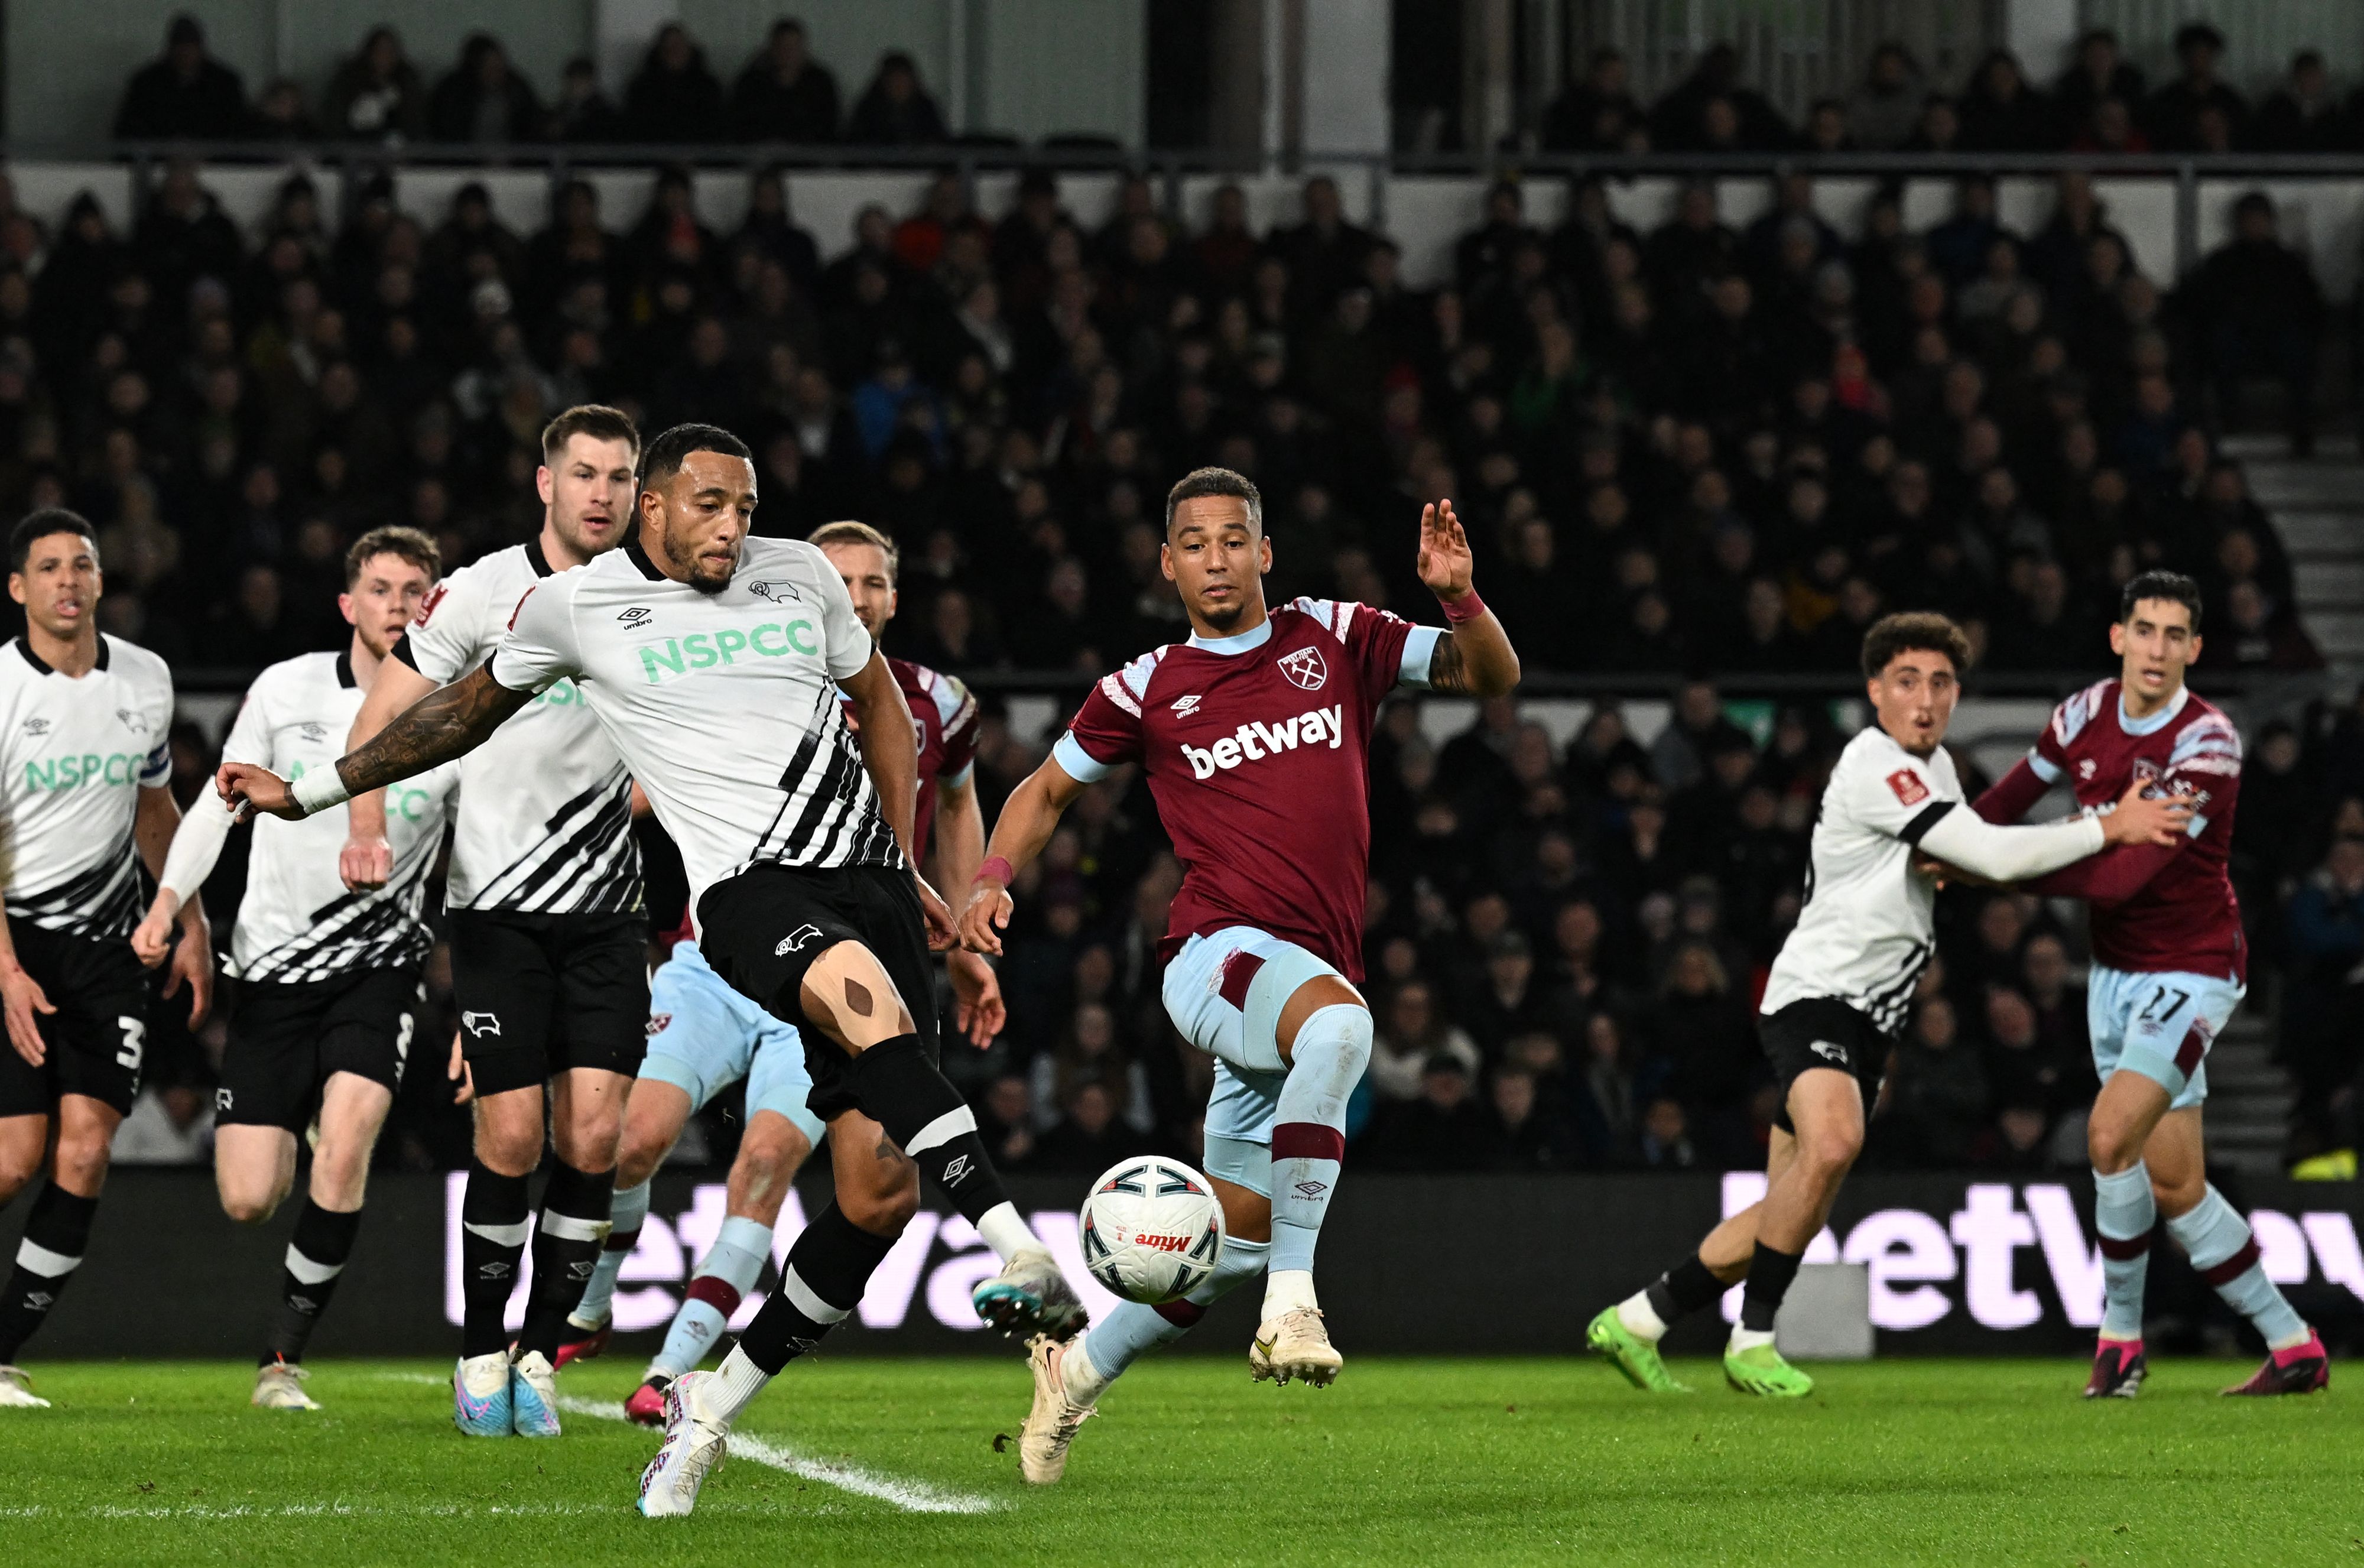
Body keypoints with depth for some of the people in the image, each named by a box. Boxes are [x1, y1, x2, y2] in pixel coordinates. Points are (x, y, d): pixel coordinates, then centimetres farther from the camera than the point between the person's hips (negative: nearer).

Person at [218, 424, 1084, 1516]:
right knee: (878, 1015, -38)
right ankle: (1017, 1256, -46)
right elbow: (466, 712, 23)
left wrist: (905, 866, 23)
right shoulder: (576, 605, 6)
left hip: (868, 883, 4)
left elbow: (879, 706, 29)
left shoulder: (801, 574, 14)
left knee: (878, 1194, -5)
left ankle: (717, 1403, 10)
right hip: (749, 888, -4)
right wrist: (308, 793, 29)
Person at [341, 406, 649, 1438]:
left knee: (593, 1137, -6)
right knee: (510, 1139, -8)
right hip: (498, 909, -3)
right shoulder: (483, 594, -6)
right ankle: (481, 1354, 9)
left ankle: (540, 1352, 6)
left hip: (605, 912, 3)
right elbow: (384, 715, -5)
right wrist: (366, 826, -19)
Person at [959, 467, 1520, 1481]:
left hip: (1317, 973, 4)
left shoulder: (1334, 640, 11)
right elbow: (1048, 789, 22)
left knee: (1235, 1241, 8)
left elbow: (1492, 677, 10)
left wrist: (1459, 598, -10)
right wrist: (991, 882, 5)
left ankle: (1080, 1368, 32)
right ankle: (1292, 1303, -39)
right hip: (1219, 952, -4)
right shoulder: (1147, 691, 8)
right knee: (1339, 1021, -39)